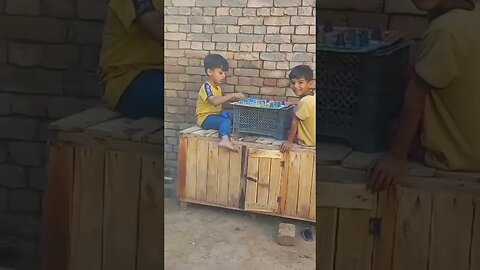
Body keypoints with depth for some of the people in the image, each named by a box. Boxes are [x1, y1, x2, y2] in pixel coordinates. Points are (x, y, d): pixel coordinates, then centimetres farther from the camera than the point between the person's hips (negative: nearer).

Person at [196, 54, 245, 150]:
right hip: (205, 118, -10)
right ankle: (225, 140, -57)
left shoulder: (218, 87, 13)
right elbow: (215, 101, -35)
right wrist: (232, 95, -36)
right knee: (225, 121, -34)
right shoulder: (206, 87, -18)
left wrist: (233, 98, 10)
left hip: (216, 115, 10)